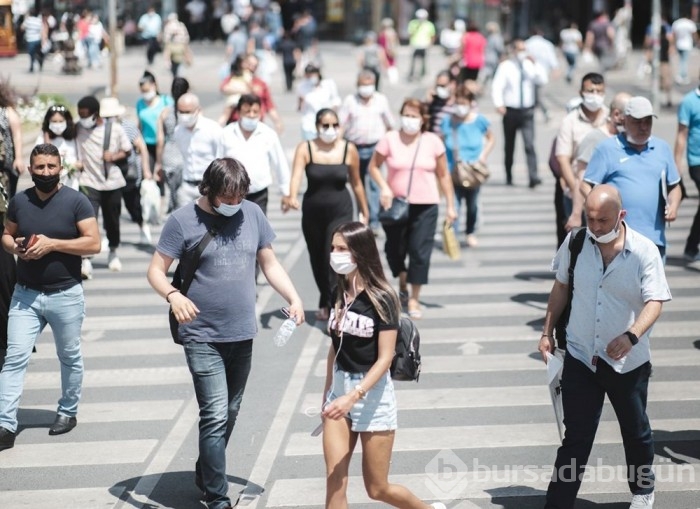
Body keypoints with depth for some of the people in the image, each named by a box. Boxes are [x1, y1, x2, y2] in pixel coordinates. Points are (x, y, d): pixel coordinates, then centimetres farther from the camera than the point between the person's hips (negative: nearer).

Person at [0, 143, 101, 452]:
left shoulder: (75, 201, -8)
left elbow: (93, 243, -12)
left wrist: (52, 244, -21)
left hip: (65, 295, -2)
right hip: (25, 294, 2)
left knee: (69, 357, 13)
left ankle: (68, 412, 33)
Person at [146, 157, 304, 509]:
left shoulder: (252, 214, 3)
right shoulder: (183, 221, -9)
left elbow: (270, 263, 11)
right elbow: (156, 270, -7)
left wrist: (294, 299, -4)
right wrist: (173, 295, -28)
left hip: (242, 335, 5)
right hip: (203, 338, -5)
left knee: (229, 413, 17)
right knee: (215, 416, -10)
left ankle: (205, 475, 36)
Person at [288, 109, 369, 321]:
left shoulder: (349, 150, -4)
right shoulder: (305, 149, -7)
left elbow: (356, 183, 6)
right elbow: (297, 175, -23)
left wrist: (364, 212, 13)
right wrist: (293, 196, -42)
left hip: (340, 212, -2)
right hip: (312, 212, 2)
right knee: (317, 260, 15)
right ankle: (325, 302, 37)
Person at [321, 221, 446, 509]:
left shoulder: (381, 299, -14)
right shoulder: (340, 294, 4)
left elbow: (385, 358, -18)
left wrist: (352, 397, -27)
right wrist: (327, 394, 15)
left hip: (373, 394, -5)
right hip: (339, 389, 5)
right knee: (334, 482, -3)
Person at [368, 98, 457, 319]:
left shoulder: (433, 142, -1)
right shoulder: (389, 140, -4)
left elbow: (443, 175, 4)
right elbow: (373, 166, 4)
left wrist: (450, 205, 3)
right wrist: (384, 187, -12)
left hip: (425, 206, 0)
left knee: (420, 252, -2)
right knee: (394, 249, 9)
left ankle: (414, 300, 11)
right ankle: (402, 284, 38)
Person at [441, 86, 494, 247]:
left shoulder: (480, 121, -7)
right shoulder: (448, 122, -10)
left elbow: (491, 139, 8)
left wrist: (484, 155, -7)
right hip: (453, 171, -2)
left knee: (472, 205, 18)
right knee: (454, 206, -12)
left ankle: (471, 233, 40)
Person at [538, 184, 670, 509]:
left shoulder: (644, 251, -13)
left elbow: (655, 302, -18)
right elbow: (561, 288, 9)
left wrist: (631, 336, -34)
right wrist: (547, 332, 9)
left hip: (628, 361, -1)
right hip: (580, 357, 1)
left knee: (636, 431, 18)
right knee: (575, 437, 1)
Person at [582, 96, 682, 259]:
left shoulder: (662, 148, 17)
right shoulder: (607, 148, 4)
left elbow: (674, 186, 22)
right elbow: (587, 186, 1)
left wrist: (673, 206, 1)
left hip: (654, 238, 4)